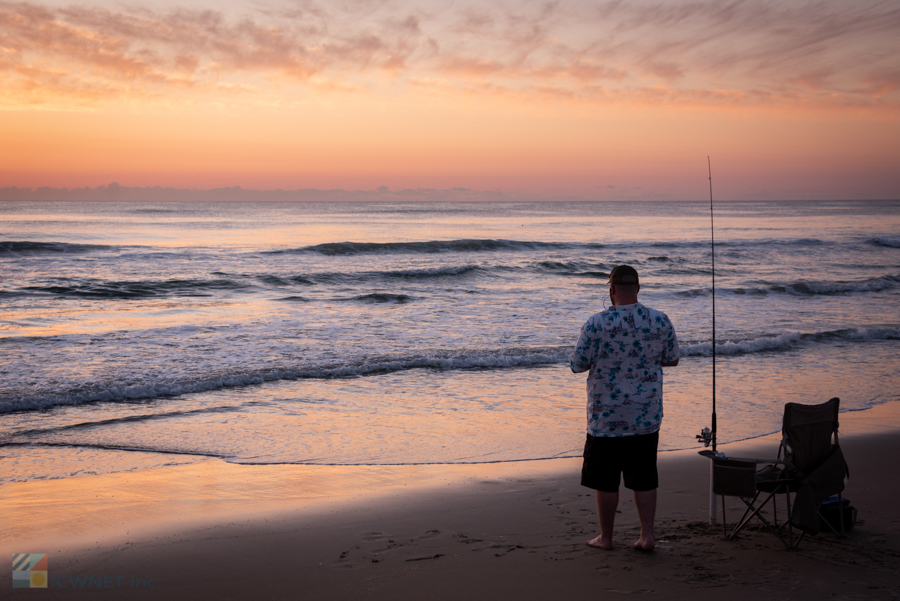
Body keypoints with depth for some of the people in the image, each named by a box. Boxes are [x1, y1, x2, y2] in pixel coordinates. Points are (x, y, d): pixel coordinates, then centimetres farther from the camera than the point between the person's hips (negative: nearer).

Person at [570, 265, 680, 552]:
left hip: (606, 417, -3)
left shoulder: (596, 324, -15)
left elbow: (577, 365, -8)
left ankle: (605, 537, 19)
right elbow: (672, 360, 8)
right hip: (647, 417, 3)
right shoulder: (660, 321, -5)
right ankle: (647, 535, 12)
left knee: (606, 480, 9)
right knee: (644, 477, 13)